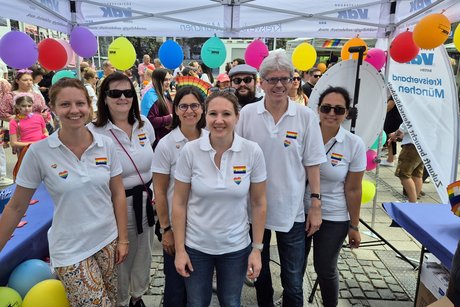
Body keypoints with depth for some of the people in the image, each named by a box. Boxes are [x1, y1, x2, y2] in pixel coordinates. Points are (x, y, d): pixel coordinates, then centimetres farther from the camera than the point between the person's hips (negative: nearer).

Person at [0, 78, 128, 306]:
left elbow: (117, 194, 1)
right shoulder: (38, 152, -13)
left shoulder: (106, 145, -6)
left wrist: (123, 239, 2)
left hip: (107, 241, 3)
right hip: (70, 250, -3)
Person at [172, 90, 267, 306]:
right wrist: (179, 249, -5)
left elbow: (259, 203, -5)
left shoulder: (253, 152, -13)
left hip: (236, 246, 0)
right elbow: (179, 203, -7)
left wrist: (257, 249, -3)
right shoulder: (190, 151, -14)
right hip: (196, 245, 0)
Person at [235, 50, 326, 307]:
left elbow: (312, 163, -1)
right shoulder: (247, 114, -5)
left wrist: (316, 204, -3)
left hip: (292, 211, -1)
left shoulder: (306, 116, -6)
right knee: (260, 273, 22)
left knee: (293, 283, 9)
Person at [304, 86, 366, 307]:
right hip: (300, 212, 2)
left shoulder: (355, 144, -12)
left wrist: (353, 226, -2)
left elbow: (353, 189, -6)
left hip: (333, 218, -2)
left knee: (325, 269, 12)